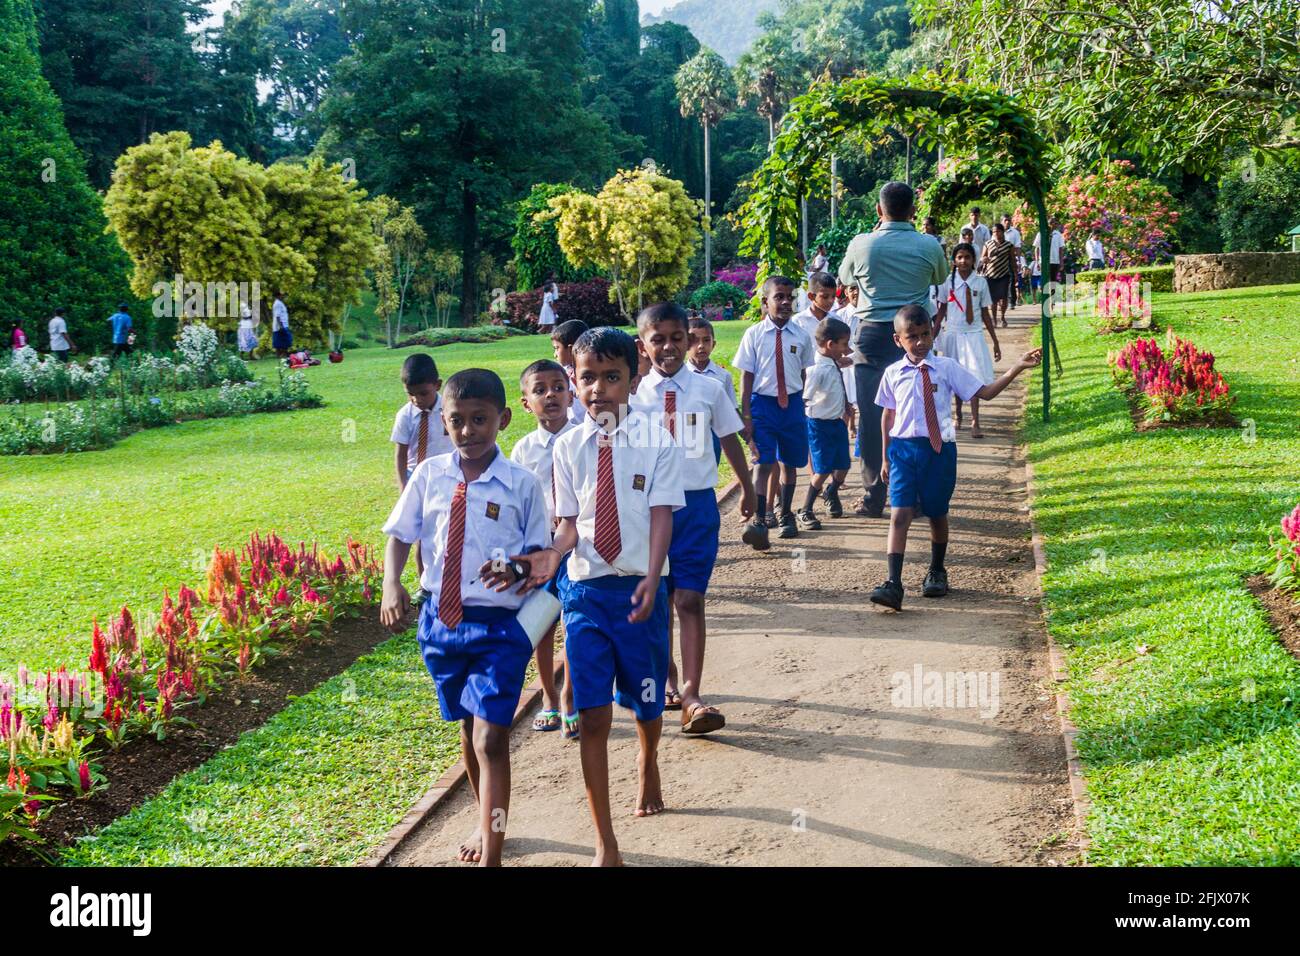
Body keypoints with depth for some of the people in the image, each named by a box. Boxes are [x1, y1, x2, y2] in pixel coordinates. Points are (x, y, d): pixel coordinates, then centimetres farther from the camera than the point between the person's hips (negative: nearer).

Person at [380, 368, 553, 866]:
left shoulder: (522, 484, -8)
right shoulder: (429, 475, -1)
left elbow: (540, 552, -2)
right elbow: (400, 536, 5)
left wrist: (520, 569, -24)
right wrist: (392, 586, -11)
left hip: (498, 623, -4)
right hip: (441, 619, 4)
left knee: (490, 739, -9)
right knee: (467, 729, 21)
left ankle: (491, 852, -1)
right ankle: (485, 821, 42)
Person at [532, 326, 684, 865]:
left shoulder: (656, 441, -6)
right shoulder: (569, 446, 2)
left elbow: (661, 515, -10)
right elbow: (571, 520, 2)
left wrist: (651, 579, -24)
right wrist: (554, 554, -20)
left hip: (639, 588, -1)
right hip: (586, 588, 1)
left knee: (646, 700, 17)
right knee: (592, 716, -3)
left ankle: (648, 769, 54)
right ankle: (605, 844, 7)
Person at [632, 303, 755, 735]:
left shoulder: (709, 390, 2)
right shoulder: (633, 394, -1)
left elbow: (729, 439, 14)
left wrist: (747, 488, 23)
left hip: (697, 503, -1)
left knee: (689, 599, -6)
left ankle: (690, 695, -8)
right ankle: (667, 678, 30)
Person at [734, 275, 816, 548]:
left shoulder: (801, 336, 1)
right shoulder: (754, 335, -4)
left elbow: (803, 374, 9)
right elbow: (746, 376, -3)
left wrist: (799, 406, 11)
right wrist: (746, 415, -6)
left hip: (792, 403, 3)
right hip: (763, 402, -3)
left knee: (789, 463, 15)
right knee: (762, 463, -13)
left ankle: (786, 515, 33)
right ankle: (758, 521, -18)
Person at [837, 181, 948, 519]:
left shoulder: (861, 244, -4)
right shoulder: (929, 246, -3)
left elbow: (845, 279, 16)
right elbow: (940, 277, 19)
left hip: (872, 335, 0)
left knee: (872, 417, 4)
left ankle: (873, 498, 7)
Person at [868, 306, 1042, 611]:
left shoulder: (947, 368, -1)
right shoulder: (893, 374, 3)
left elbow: (985, 393, -1)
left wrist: (1017, 367, -9)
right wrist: (887, 455, 13)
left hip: (939, 449, 0)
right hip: (903, 448, 0)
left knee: (937, 513, 12)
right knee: (899, 514, -12)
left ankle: (937, 572, 35)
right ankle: (893, 584, -18)